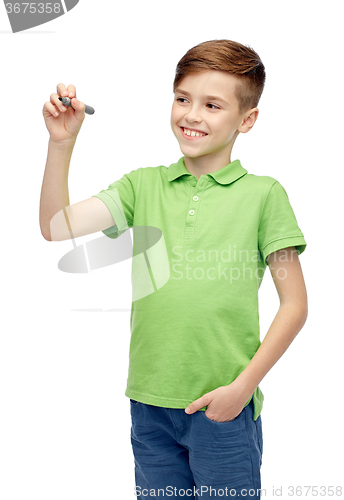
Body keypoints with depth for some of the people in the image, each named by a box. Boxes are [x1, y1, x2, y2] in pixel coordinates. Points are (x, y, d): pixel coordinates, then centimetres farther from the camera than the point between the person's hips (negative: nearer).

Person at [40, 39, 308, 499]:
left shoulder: (263, 194, -5)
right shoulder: (143, 185, 5)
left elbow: (294, 304, -4)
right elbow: (57, 227, -4)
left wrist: (243, 385, -10)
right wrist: (61, 142, -13)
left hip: (223, 408, -3)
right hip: (150, 403, 3)